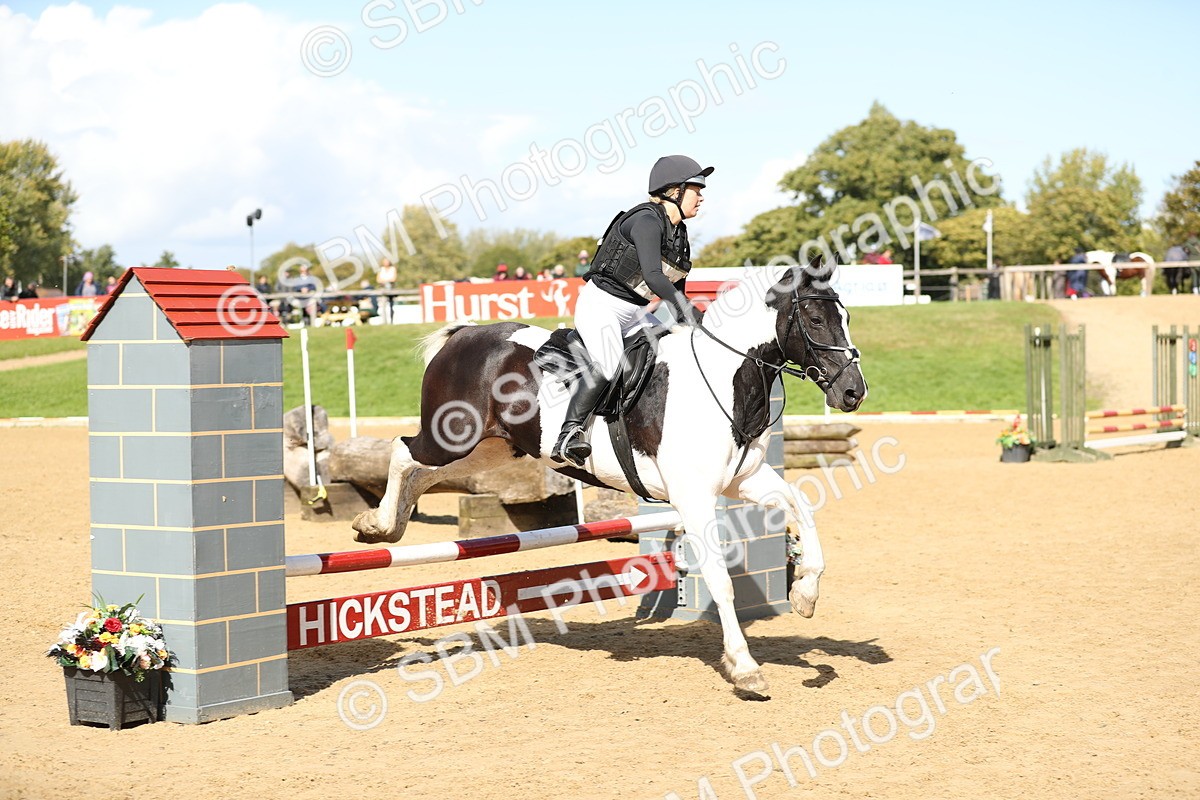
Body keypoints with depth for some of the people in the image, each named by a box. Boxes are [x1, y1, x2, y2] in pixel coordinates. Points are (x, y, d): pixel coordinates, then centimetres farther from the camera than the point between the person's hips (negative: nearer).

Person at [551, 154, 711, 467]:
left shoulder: (679, 234, 10)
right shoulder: (646, 219, -18)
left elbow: (675, 289, 18)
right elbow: (652, 275, -31)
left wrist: (690, 323, 5)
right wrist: (688, 311, -35)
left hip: (633, 313, 10)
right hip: (600, 304, -10)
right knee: (609, 365, -32)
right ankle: (569, 434, -28)